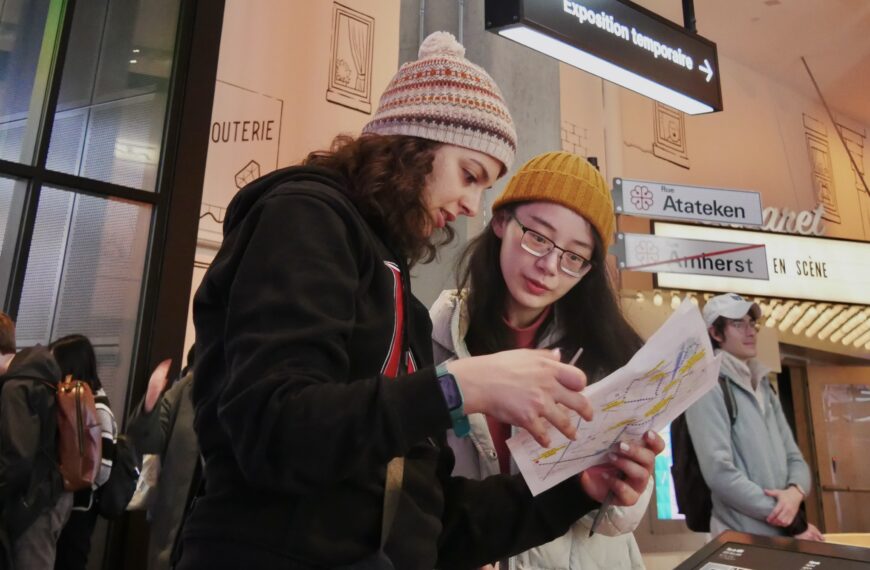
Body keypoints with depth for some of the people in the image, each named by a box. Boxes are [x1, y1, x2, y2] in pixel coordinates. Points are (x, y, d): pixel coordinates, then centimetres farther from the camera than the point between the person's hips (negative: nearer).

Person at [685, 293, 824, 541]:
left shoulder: (765, 388, 13)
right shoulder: (708, 387, -12)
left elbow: (794, 456, 10)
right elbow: (720, 473, -21)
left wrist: (795, 492, -12)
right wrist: (793, 525, -15)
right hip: (743, 538, -7)